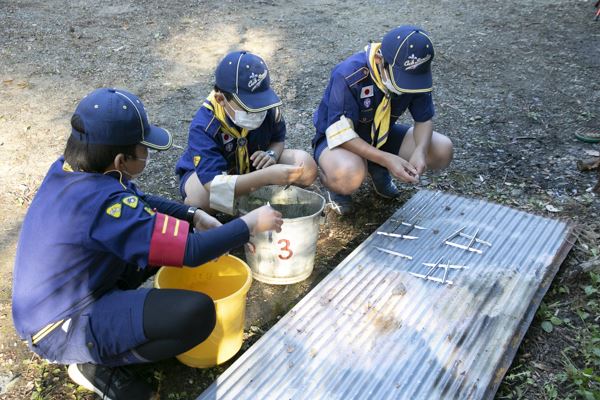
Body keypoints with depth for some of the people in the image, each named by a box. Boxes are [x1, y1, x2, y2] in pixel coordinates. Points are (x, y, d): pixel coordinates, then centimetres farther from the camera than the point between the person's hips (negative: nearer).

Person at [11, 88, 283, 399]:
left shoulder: (68, 169, -5)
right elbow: (191, 251, -29)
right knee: (198, 312, -27)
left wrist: (195, 216, -1)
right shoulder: (104, 202, -31)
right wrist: (250, 224, -15)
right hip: (61, 329, -9)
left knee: (173, 224, 9)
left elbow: (138, 201, 10)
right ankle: (97, 366, -4)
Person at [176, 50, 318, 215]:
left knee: (306, 166, -17)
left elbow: (278, 139, -1)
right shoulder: (203, 127, -36)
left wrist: (272, 155, -27)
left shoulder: (267, 107, -22)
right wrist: (267, 176, -54)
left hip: (252, 165, 4)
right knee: (201, 196, -41)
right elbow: (214, 184, -45)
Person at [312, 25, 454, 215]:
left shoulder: (415, 74, -17)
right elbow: (341, 134, -32)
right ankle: (336, 184, -2)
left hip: (381, 135, 6)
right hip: (337, 138, -5)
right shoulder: (348, 76, -33)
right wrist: (387, 159, -39)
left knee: (442, 151, -11)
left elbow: (424, 119, -6)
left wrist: (420, 151, -28)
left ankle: (378, 170, 10)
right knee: (349, 175, -41)